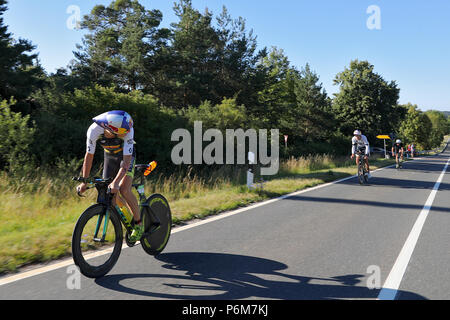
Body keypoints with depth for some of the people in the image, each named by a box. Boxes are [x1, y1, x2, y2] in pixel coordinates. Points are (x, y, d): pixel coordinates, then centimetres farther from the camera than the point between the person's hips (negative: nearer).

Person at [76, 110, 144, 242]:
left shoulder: (128, 130, -37)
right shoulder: (94, 130, -31)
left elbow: (126, 161, -37)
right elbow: (89, 156, -20)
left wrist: (115, 182, -48)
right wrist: (84, 181, -21)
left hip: (127, 155, -3)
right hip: (109, 156, 3)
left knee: (124, 190, -21)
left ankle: (139, 224, -5)